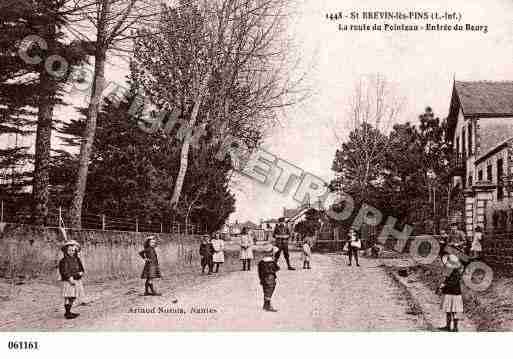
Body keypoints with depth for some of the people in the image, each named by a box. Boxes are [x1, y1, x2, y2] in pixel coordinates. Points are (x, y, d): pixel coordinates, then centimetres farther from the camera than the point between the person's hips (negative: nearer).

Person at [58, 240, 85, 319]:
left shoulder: (77, 259, 12)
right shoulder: (64, 261, -10)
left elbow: (81, 268, 19)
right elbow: (64, 272, -15)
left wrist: (81, 273, -4)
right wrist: (70, 279, -22)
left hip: (77, 281, 8)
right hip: (68, 282, -8)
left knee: (73, 297, 13)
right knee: (68, 297, -4)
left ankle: (68, 312, 24)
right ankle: (67, 313, 3)